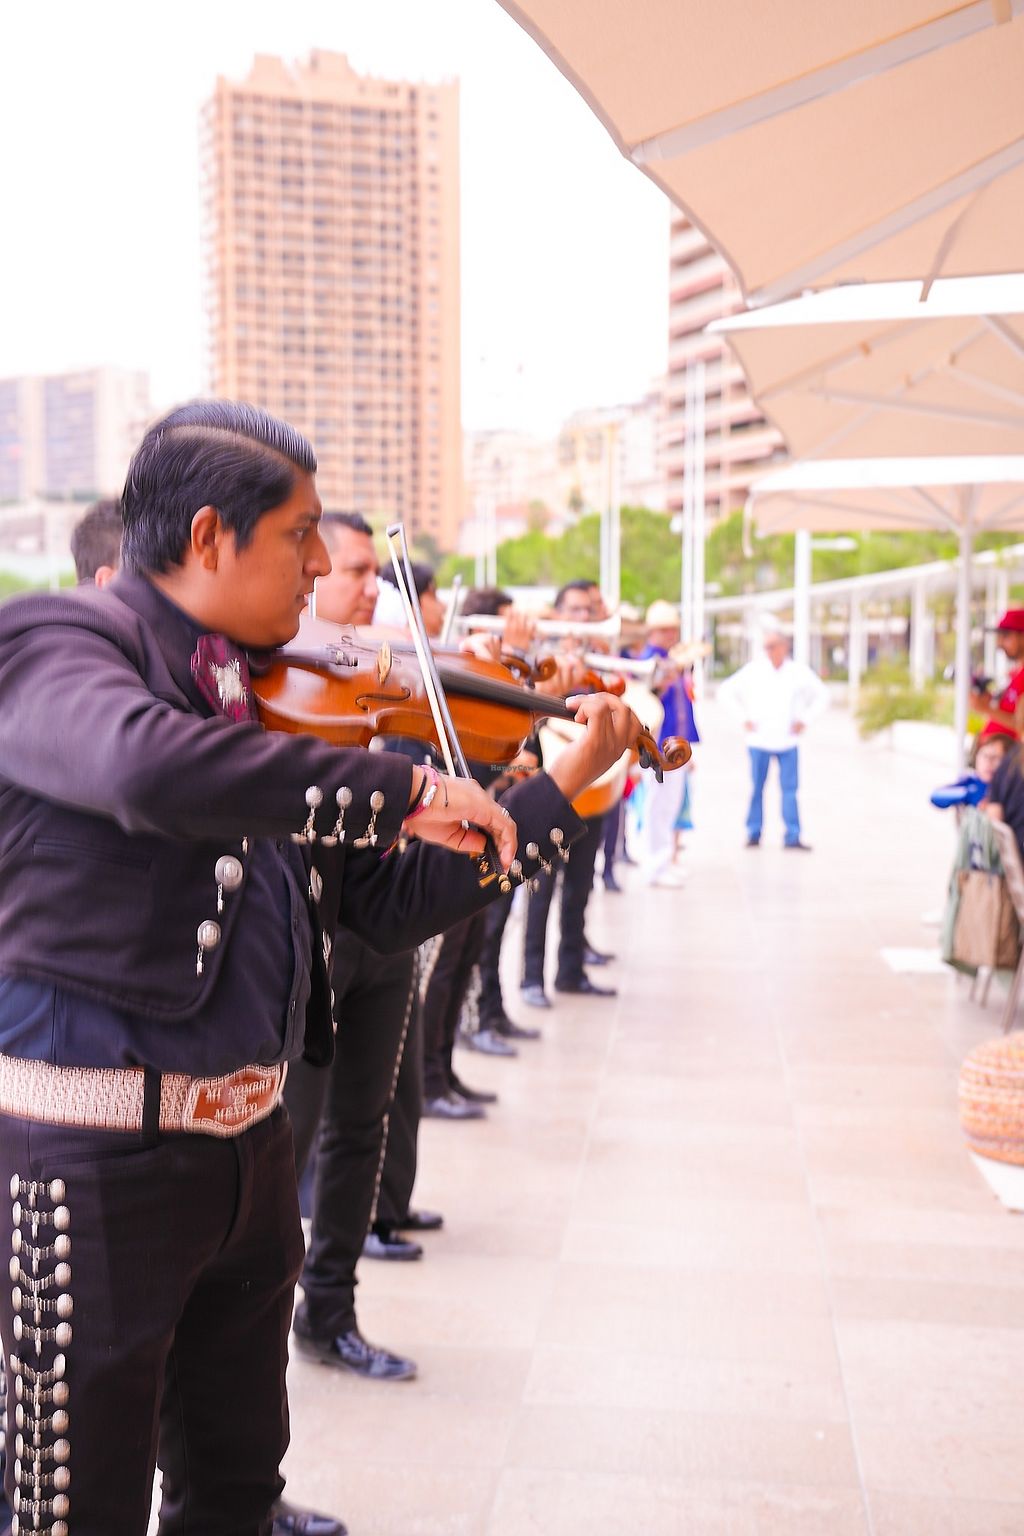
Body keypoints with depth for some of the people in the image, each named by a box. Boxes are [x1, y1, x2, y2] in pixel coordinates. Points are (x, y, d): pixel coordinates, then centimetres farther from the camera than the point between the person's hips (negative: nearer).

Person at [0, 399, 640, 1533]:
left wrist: (563, 787, 7)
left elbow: (392, 904, 10)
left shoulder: (276, 699, 7)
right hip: (97, 1154, -7)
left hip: (248, 1139, 7)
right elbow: (150, 768, -37)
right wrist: (404, 787, -31)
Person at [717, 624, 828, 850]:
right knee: (757, 788, 3)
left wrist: (805, 719, 5)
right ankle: (753, 833, 12)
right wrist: (744, 717, 0)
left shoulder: (799, 671, 3)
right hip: (759, 740, -1)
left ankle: (792, 836, 0)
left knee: (790, 789, -2)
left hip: (788, 741, 1)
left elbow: (821, 696, 16)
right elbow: (726, 691, 5)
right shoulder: (754, 670, -2)